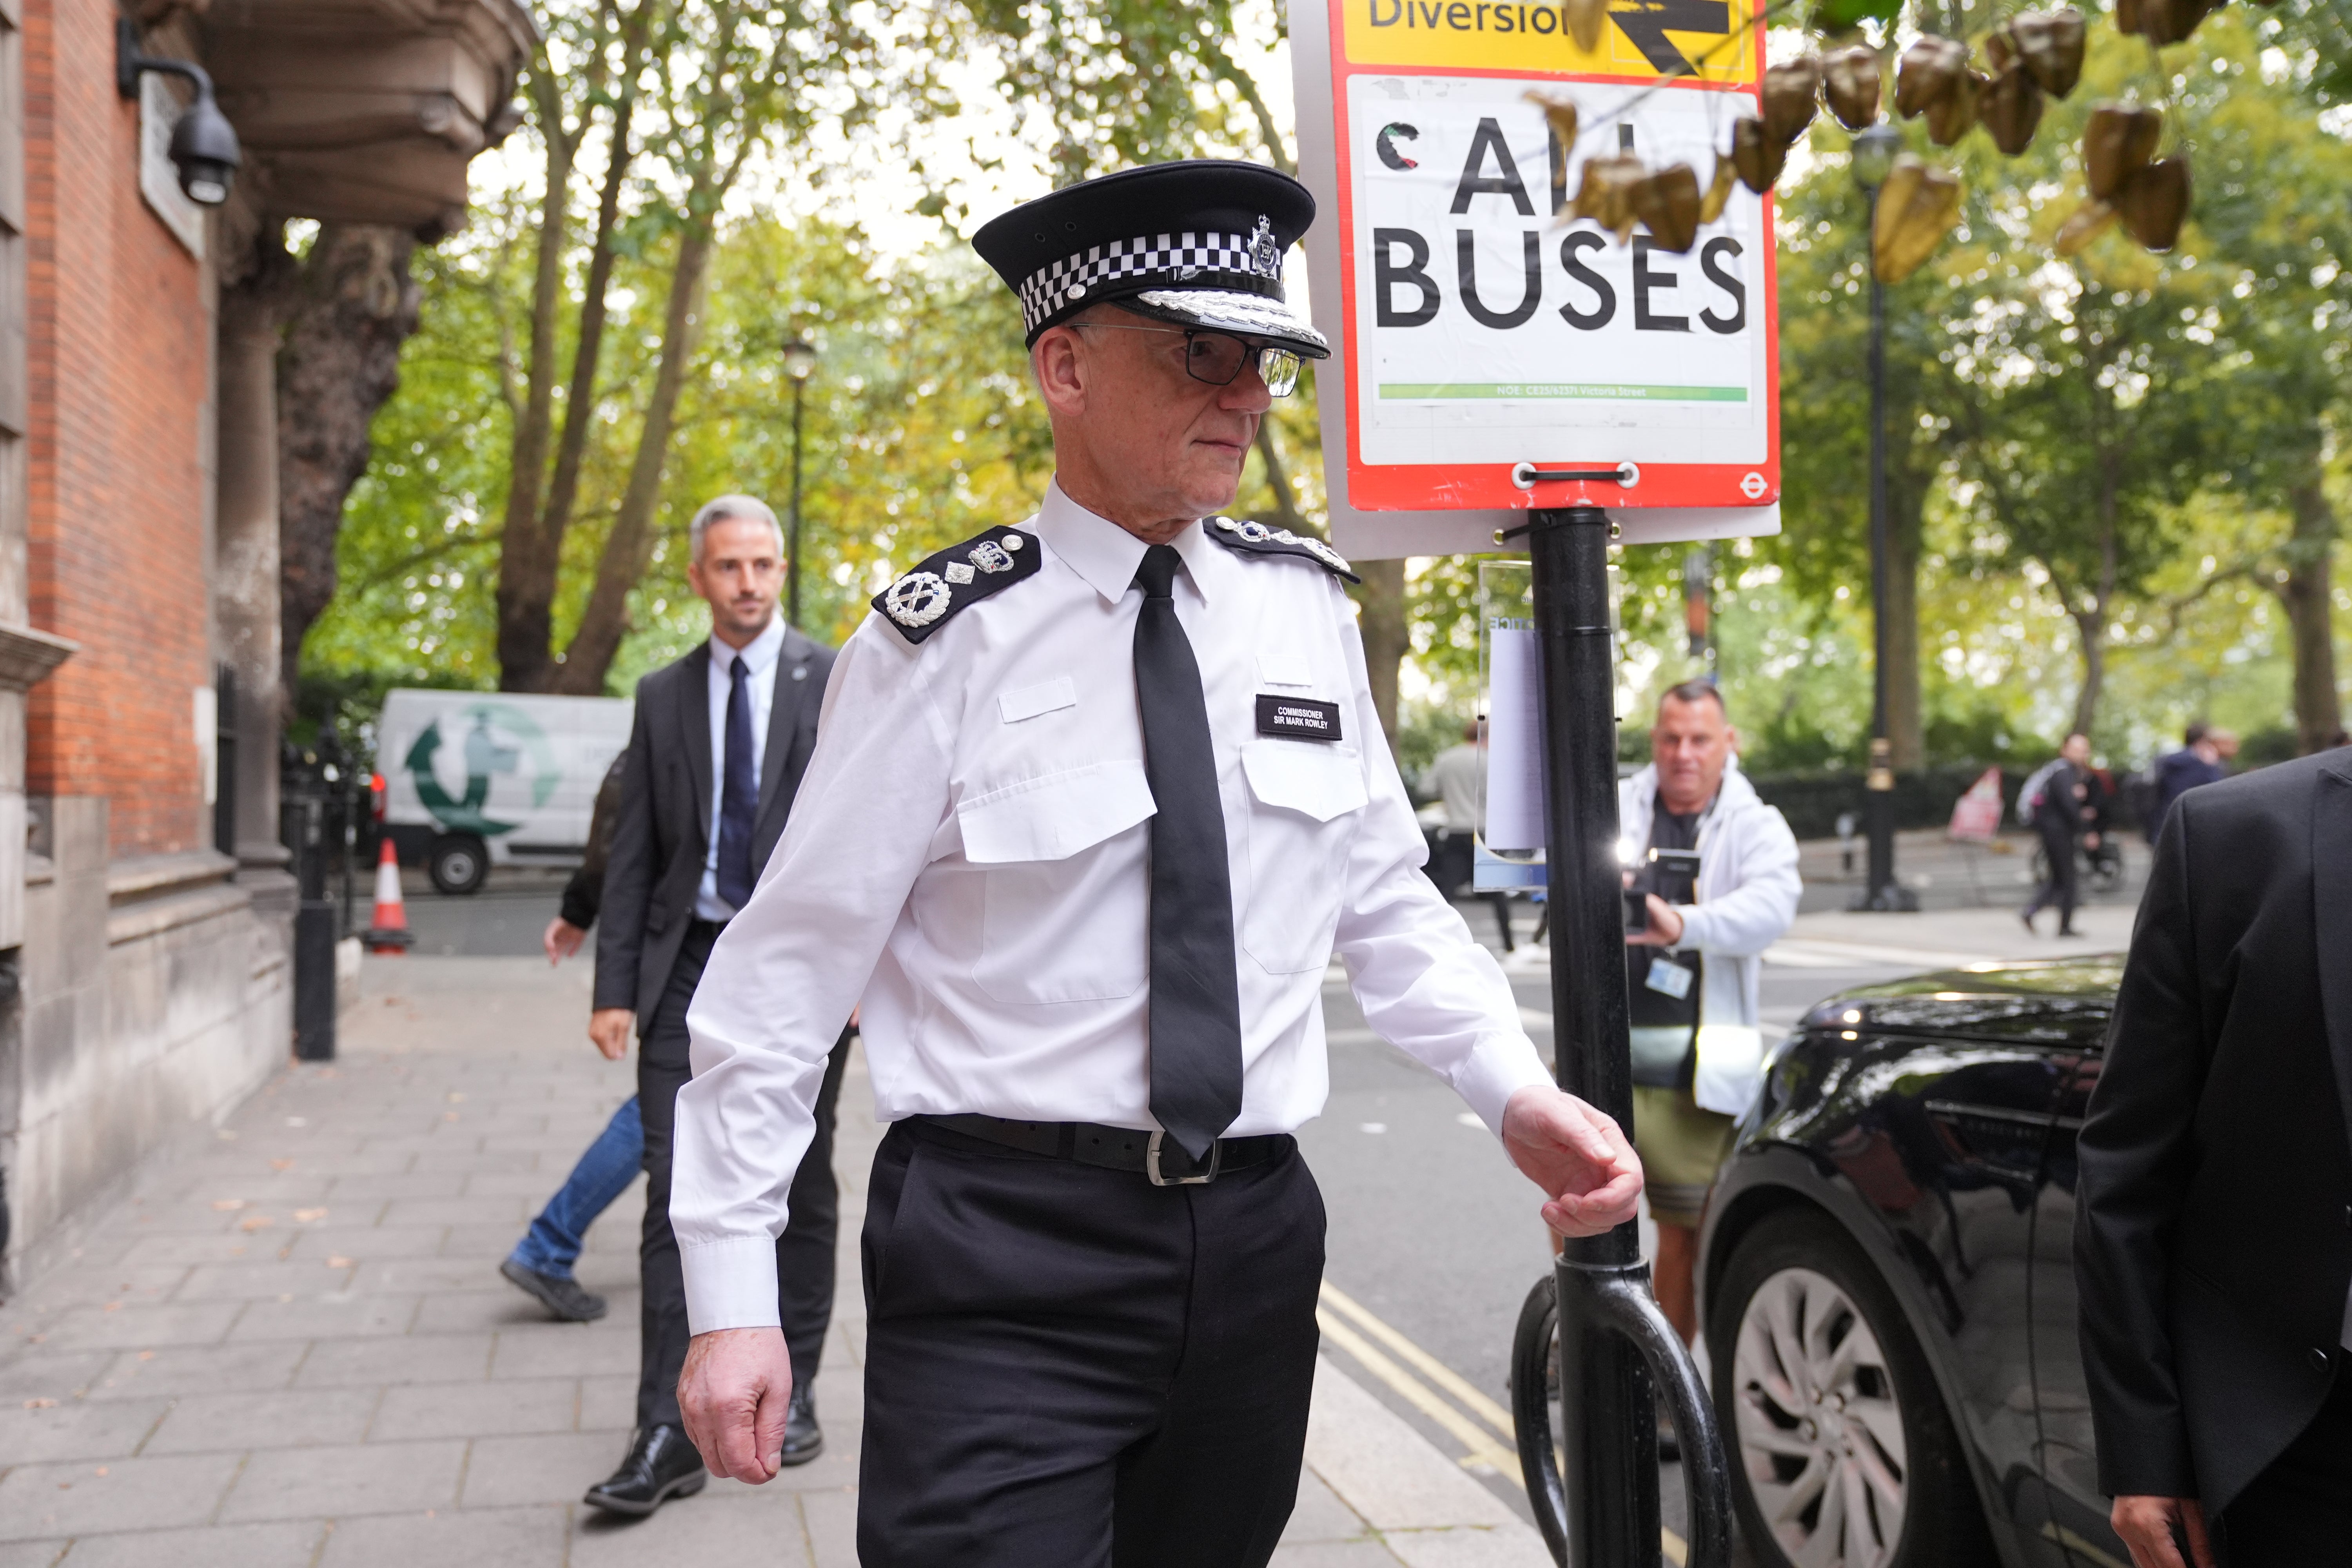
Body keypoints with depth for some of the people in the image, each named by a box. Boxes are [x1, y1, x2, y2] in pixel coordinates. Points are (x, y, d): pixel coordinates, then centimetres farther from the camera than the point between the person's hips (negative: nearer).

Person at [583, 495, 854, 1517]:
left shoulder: (837, 684, 0)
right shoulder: (663, 696, 9)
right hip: (690, 967, 2)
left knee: (800, 1191, 10)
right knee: (676, 1194, -3)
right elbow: (633, 855, 9)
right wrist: (614, 987, 3)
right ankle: (668, 1434, 1)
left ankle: (791, 1394, 25)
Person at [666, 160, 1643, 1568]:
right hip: (1004, 1257, -5)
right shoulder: (950, 639, -10)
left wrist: (1516, 1092, -2)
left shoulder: (1305, 608, 4)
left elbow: (1387, 901, 12)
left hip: (1255, 1238, 5)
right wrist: (735, 1295, -9)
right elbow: (787, 971, -9)